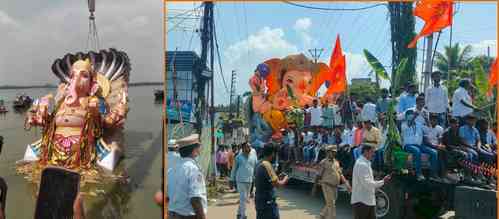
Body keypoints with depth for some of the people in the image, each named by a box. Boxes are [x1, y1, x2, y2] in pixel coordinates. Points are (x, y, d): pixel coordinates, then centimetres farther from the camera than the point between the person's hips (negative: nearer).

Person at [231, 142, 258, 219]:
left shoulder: (253, 156, 5)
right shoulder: (239, 157, -4)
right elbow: (234, 168, 1)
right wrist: (232, 179, 2)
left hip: (250, 180, 4)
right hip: (241, 180, -4)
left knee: (245, 198, 14)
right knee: (243, 198, -7)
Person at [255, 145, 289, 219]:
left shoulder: (259, 165, 9)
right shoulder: (267, 165, -18)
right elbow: (277, 184, -20)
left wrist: (278, 177, 20)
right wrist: (284, 180, -2)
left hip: (259, 200, 9)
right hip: (267, 201, -9)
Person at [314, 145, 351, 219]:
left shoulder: (336, 162, 10)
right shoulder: (323, 162, -10)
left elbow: (340, 174, 9)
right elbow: (318, 176, -8)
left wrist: (346, 183, -4)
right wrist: (314, 187, -8)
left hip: (334, 187, 7)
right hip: (327, 186, -7)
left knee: (329, 204, 15)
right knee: (331, 205, -8)